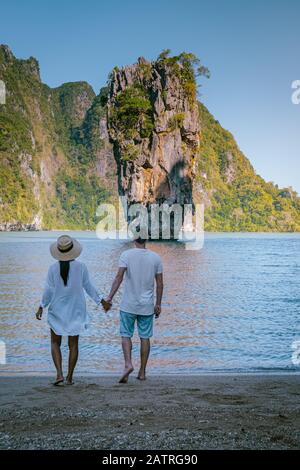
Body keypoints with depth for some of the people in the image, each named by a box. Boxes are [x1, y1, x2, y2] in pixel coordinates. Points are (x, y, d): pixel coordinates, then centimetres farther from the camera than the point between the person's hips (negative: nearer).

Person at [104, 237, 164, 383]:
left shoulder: (126, 255, -7)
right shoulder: (155, 257, 0)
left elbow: (119, 277, -17)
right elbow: (160, 284, 2)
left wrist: (110, 297, -16)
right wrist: (158, 304, 11)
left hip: (128, 305, -2)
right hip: (147, 305, 2)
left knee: (126, 335, 8)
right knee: (145, 337, 10)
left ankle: (128, 364, -12)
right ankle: (142, 372, 16)